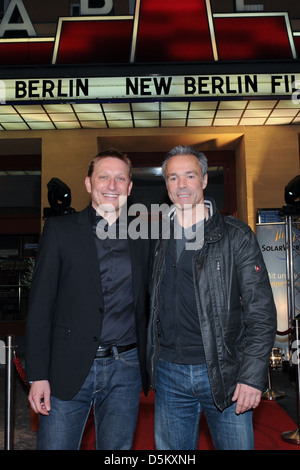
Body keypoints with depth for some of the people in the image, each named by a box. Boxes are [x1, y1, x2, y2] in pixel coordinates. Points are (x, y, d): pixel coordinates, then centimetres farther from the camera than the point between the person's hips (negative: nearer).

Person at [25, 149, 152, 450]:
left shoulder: (143, 238, 7)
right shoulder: (60, 229, 1)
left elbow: (146, 305, 12)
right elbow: (40, 304, -3)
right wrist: (38, 375, -7)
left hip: (125, 369, 2)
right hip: (68, 369, -2)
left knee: (118, 447, 13)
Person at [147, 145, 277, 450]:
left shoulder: (236, 236, -5)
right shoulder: (160, 238, 7)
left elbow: (261, 311, -7)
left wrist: (252, 376, -13)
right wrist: (151, 363, 10)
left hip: (224, 374, -3)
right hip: (169, 373, 4)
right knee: (171, 449, 15)